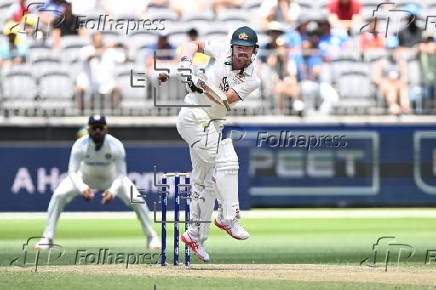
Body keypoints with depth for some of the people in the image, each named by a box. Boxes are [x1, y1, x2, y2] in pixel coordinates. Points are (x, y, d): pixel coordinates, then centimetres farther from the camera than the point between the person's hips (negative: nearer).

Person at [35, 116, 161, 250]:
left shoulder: (116, 145, -30)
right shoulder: (80, 145, -30)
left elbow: (121, 174, -23)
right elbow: (72, 172, -28)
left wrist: (113, 191, -42)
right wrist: (83, 188, -47)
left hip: (112, 178, 0)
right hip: (85, 176, 0)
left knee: (137, 200, -17)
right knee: (58, 195, -21)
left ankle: (152, 238, 3)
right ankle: (47, 238, -13)